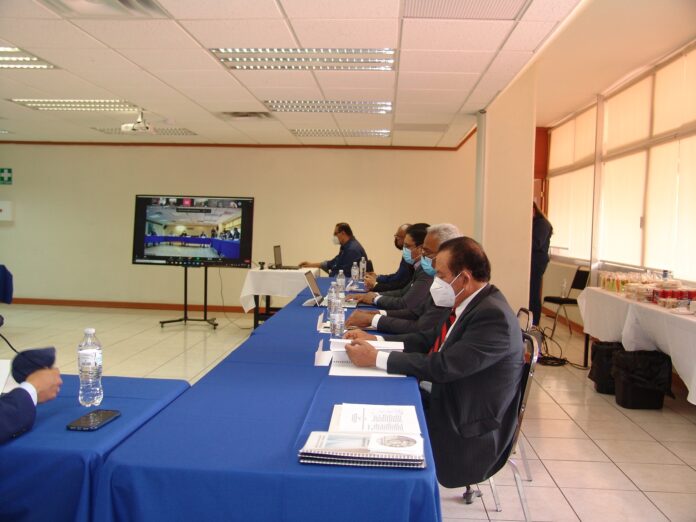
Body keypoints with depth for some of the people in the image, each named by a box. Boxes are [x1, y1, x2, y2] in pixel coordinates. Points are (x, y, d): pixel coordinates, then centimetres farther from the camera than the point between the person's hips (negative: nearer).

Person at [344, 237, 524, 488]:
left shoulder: (493, 315, -25)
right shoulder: (470, 303, 2)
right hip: (442, 400, 8)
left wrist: (377, 358, -25)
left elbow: (443, 366, -30)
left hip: (466, 429, -8)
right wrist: (374, 340, -2)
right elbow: (428, 340, 9)